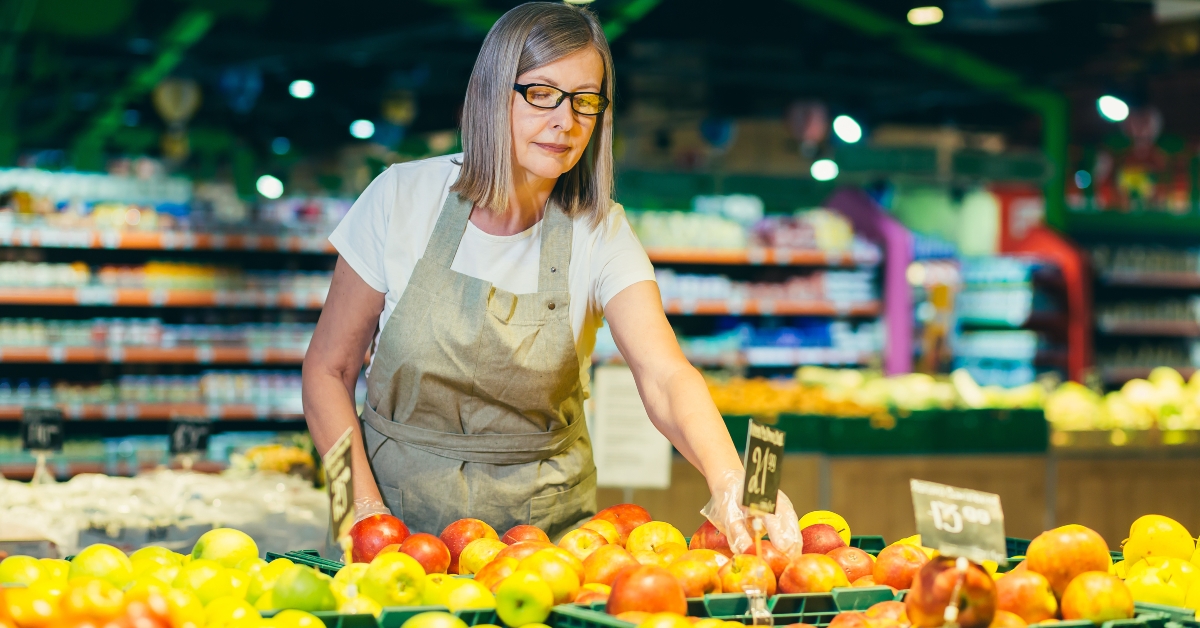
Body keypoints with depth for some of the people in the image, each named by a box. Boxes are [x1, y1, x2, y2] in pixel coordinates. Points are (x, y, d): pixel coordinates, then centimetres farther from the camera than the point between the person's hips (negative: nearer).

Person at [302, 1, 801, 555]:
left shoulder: (600, 234, -6)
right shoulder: (403, 197, -6)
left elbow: (666, 378, -20)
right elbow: (327, 369, 0)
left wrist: (730, 482, -40)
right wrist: (367, 509, -12)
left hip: (546, 532, 1)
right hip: (402, 521, -1)